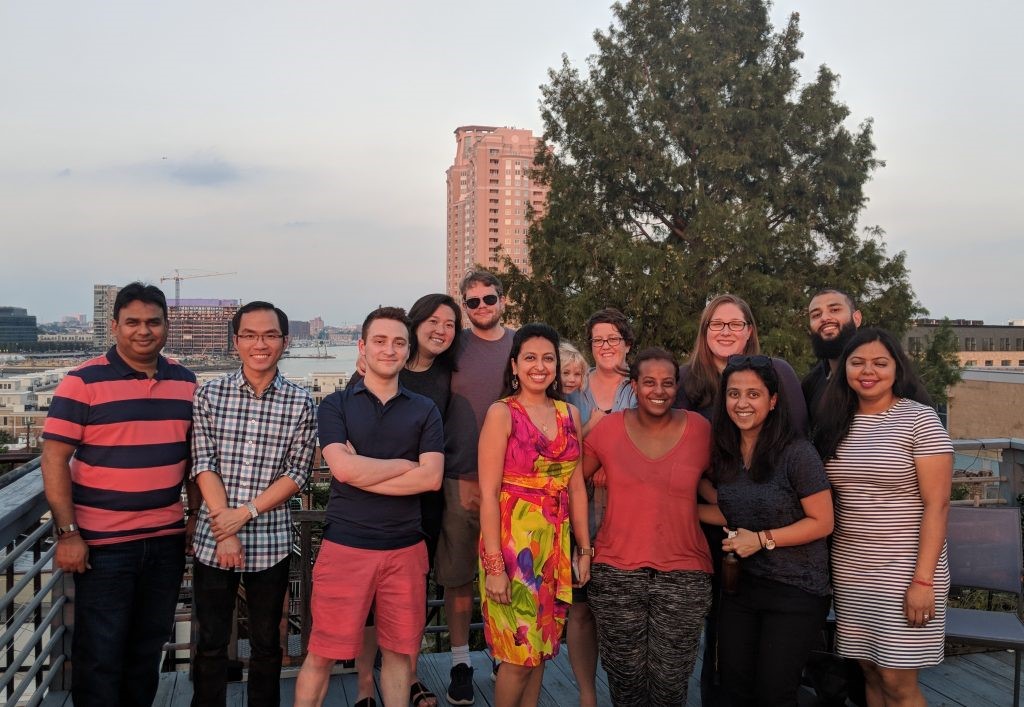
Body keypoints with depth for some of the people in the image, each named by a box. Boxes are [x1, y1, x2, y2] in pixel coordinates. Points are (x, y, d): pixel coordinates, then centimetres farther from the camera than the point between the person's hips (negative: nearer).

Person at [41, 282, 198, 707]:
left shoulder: (185, 382, 5)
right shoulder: (83, 382, -9)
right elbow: (54, 458, -10)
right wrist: (68, 532, -14)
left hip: (167, 539, 4)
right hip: (101, 543, -4)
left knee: (149, 647, 16)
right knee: (99, 652, 6)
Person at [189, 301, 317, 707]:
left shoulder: (300, 404, -2)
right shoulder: (209, 395, -1)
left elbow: (297, 474, -5)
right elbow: (203, 465, -5)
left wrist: (244, 513, -14)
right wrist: (224, 531, -12)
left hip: (271, 543, 0)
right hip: (212, 539, 0)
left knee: (266, 643, 13)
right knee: (210, 643, 11)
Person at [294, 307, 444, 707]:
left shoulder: (425, 410, 7)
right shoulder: (336, 404, 3)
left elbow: (431, 478, -6)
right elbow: (343, 469, -13)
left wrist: (363, 473, -11)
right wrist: (407, 464, -6)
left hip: (405, 549, 2)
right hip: (345, 545, -2)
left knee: (399, 651, 11)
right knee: (322, 654, 5)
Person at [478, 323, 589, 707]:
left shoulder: (570, 414, 8)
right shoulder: (502, 413, -8)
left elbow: (576, 487, 11)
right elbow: (488, 493, -12)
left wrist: (585, 549, 7)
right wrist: (494, 566, -16)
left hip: (556, 543, 5)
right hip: (512, 540, -5)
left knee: (541, 650, 14)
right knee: (519, 653, 2)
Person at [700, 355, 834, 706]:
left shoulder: (796, 453, -18)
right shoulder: (726, 453, 1)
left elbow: (822, 522, -14)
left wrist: (762, 539, -20)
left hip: (796, 591, -6)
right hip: (741, 585, 6)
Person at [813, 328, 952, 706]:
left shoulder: (919, 420, -8)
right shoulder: (834, 422, 6)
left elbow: (936, 504, -11)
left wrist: (923, 579, -17)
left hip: (903, 572, -4)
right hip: (849, 571, 4)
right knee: (870, 674, 11)